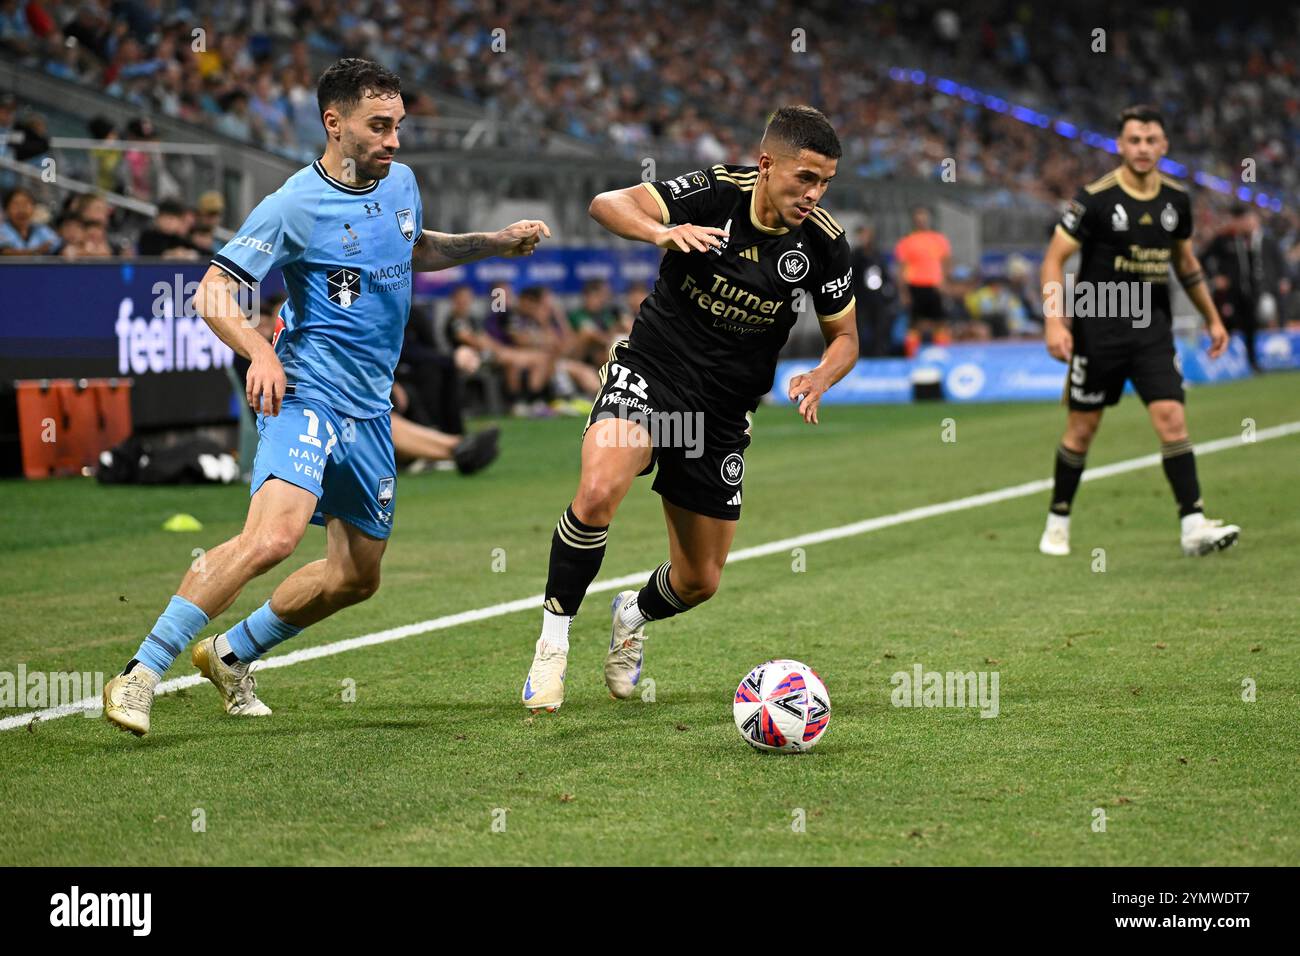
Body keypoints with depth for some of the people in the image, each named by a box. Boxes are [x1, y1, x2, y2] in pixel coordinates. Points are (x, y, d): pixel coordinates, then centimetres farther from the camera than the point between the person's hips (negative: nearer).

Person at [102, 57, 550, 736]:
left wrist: (495, 243, 21)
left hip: (371, 409, 8)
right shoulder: (296, 205, -13)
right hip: (307, 393, -8)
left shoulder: (401, 183, 9)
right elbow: (212, 292, -14)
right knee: (274, 534, -30)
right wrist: (261, 353, -29)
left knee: (356, 577, 11)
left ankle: (230, 654, 31)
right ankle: (140, 676, -25)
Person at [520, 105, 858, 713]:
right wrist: (662, 233, -42)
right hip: (651, 372, -3)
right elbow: (607, 204, -22)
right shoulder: (714, 193, -16)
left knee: (699, 582, 8)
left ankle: (633, 616, 44)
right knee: (598, 492, -33)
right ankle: (553, 642, -14)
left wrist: (818, 379, -17)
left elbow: (844, 337, 5)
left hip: (724, 412, 4)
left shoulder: (823, 243, -8)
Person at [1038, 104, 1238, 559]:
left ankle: (1193, 525, -10)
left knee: (1171, 417, -10)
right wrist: (1054, 321, -19)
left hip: (1153, 326, 3)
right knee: (1082, 427, 5)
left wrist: (1212, 317, 19)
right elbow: (1054, 258, -9)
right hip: (1098, 327, -3)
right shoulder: (1095, 197, -11)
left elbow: (1185, 261, 19)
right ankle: (1057, 522, 22)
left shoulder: (1176, 198, 4)